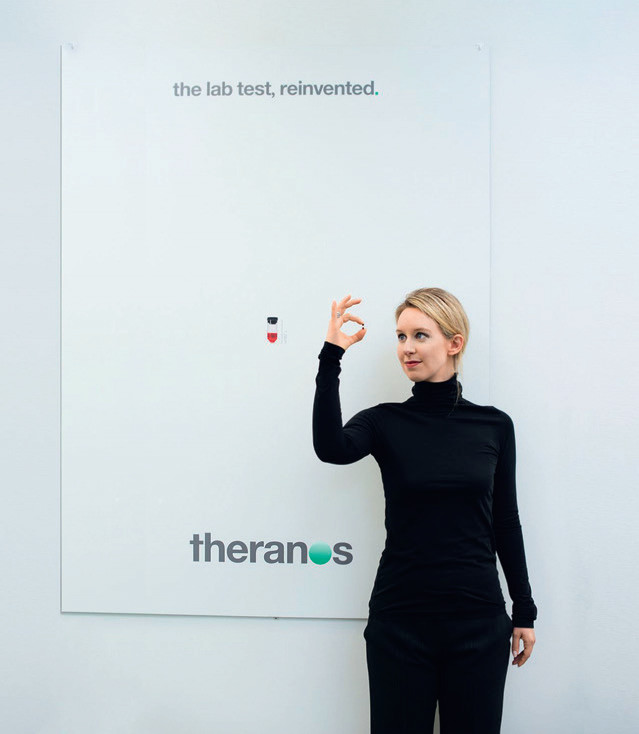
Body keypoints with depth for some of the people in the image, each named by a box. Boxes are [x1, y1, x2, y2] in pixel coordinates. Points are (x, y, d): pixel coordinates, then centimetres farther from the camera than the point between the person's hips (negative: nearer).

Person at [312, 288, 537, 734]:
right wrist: (331, 357, -25)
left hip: (478, 619, 1)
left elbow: (506, 522, 7)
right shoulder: (385, 422, -2)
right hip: (400, 618, -1)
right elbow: (331, 448, -24)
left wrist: (525, 612, 9)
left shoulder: (494, 425, 2)